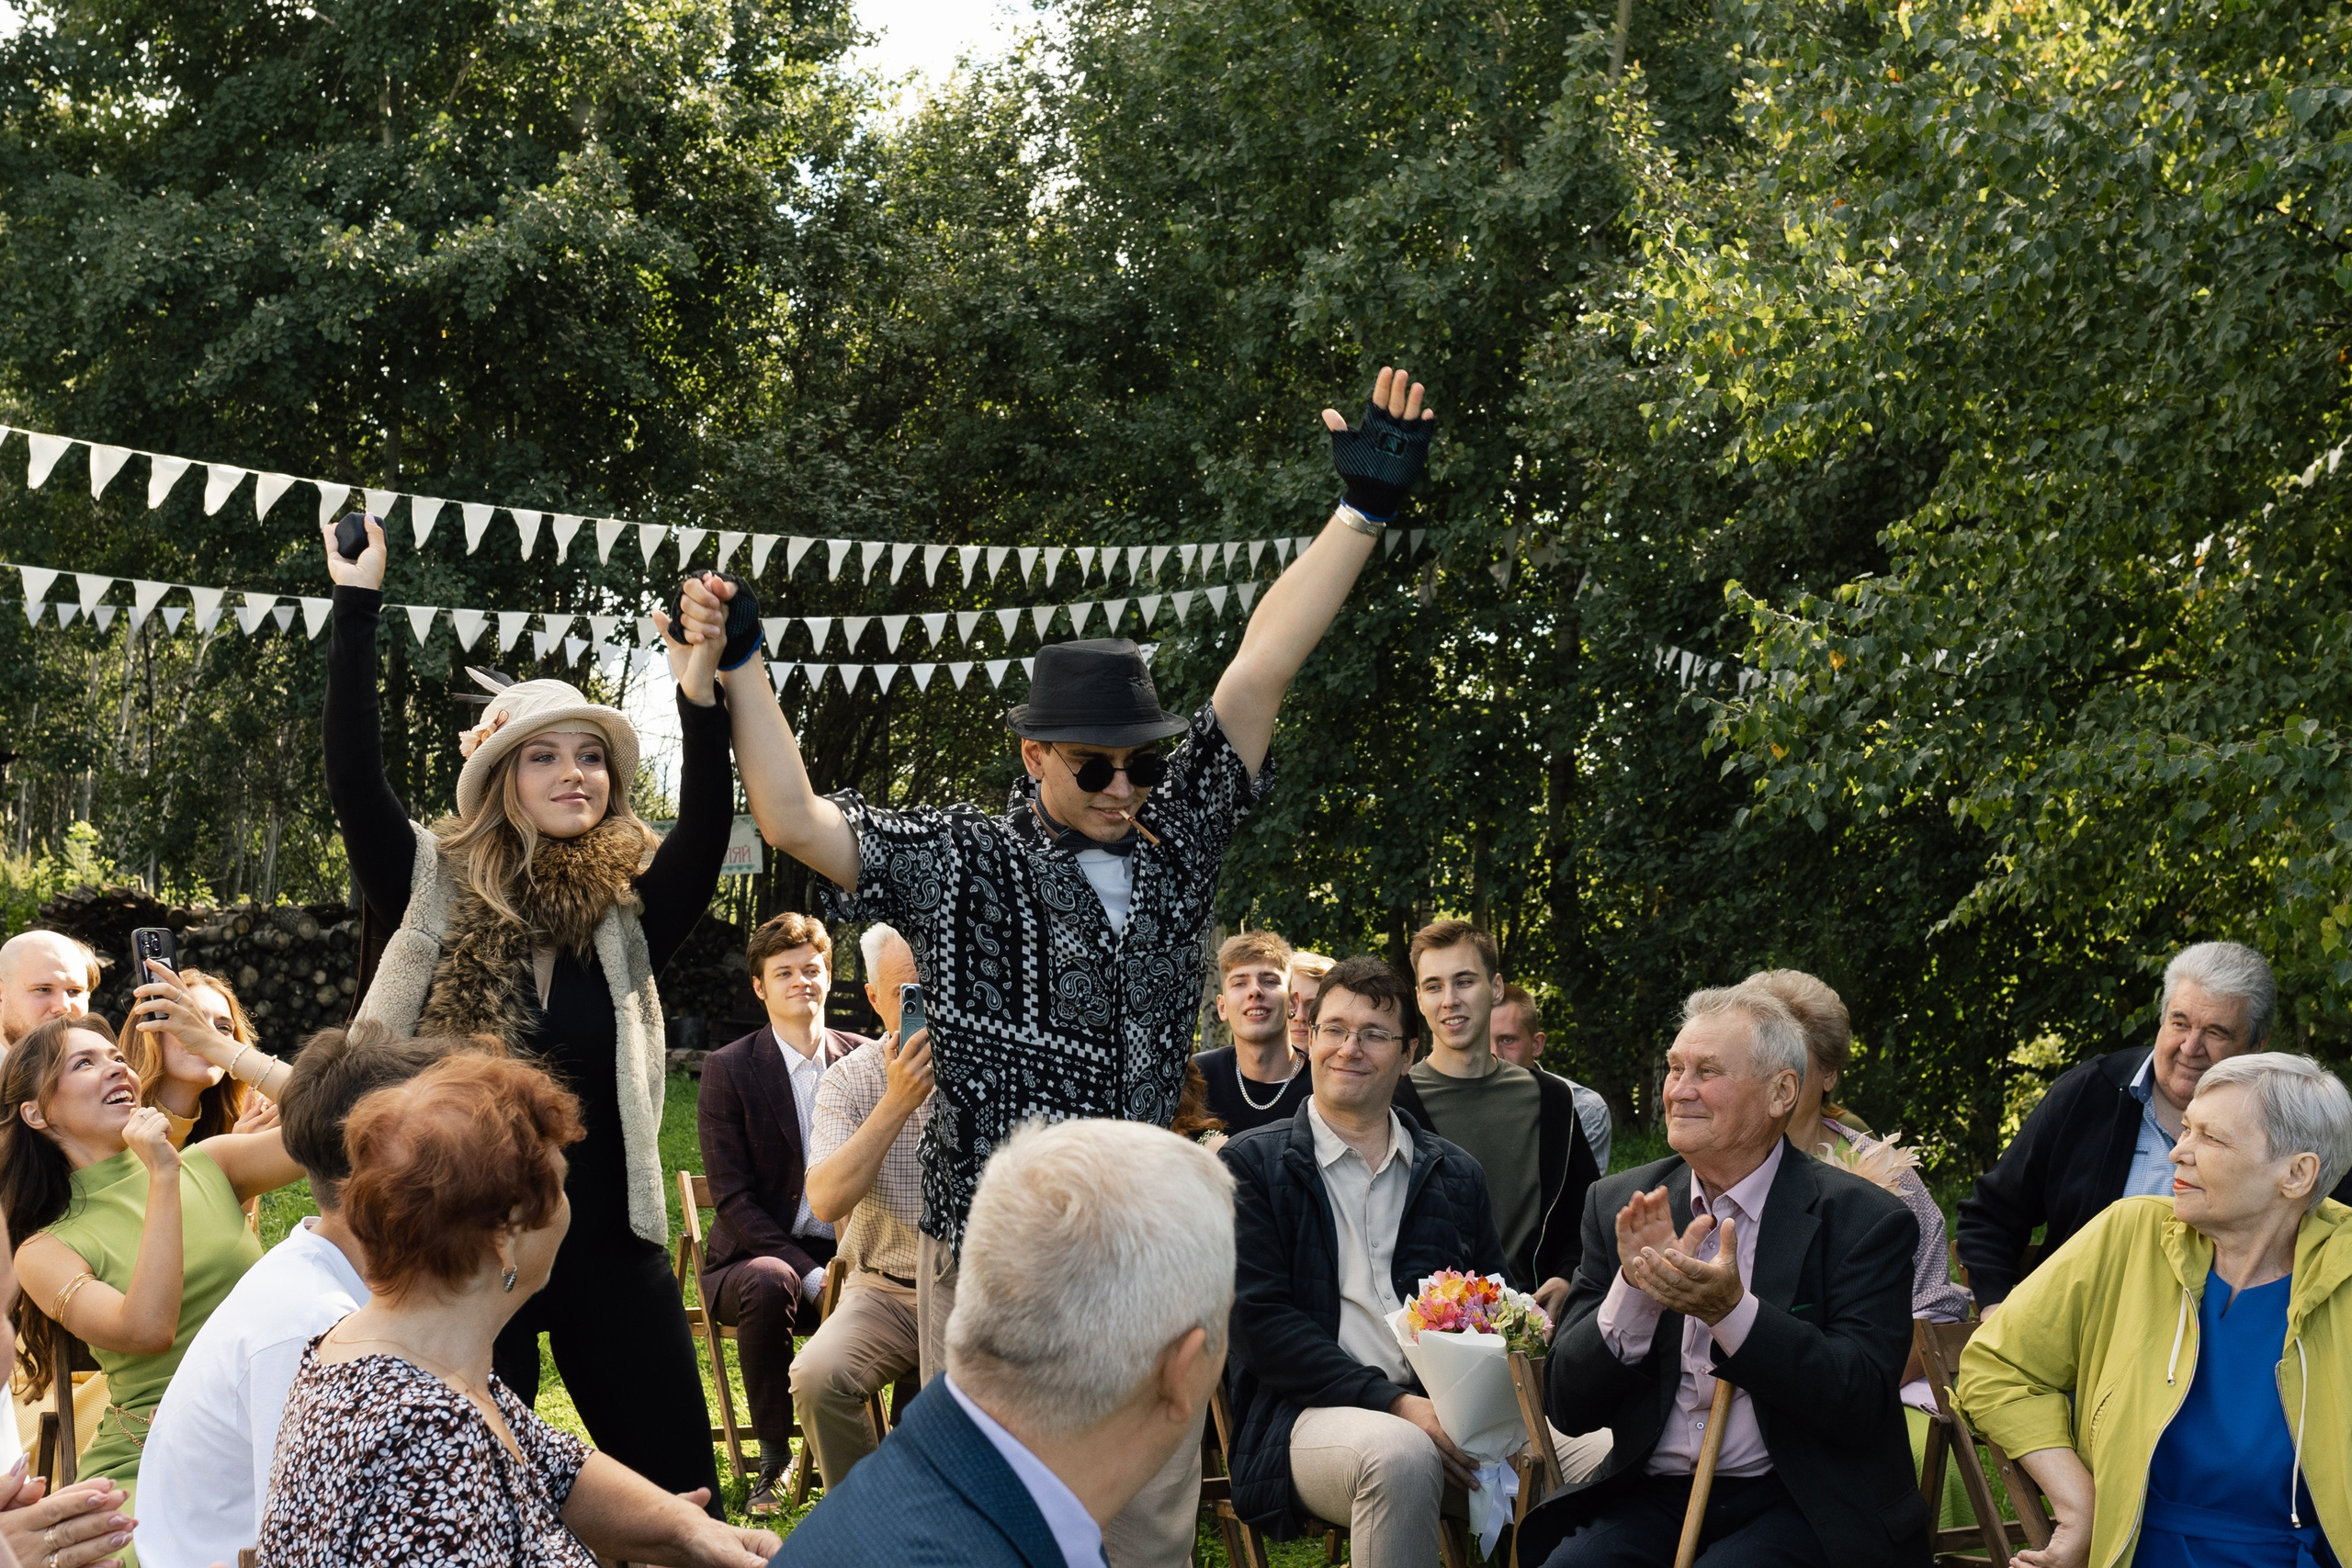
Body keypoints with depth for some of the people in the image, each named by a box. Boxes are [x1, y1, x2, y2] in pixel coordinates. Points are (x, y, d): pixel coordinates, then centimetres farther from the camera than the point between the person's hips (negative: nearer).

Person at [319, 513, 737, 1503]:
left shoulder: (630, 917, 1)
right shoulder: (434, 893, 0)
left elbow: (706, 834, -16)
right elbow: (353, 780, -10)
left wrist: (701, 698, -32)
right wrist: (356, 606, -15)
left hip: (608, 1246, 1)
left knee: (680, 1495, 3)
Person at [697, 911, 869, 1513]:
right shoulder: (728, 1069, -3)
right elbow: (733, 1197, -8)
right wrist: (810, 1274, -20)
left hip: (849, 1254, 2)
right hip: (757, 1255, -2)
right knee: (767, 1284, -38)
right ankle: (774, 1458, -22)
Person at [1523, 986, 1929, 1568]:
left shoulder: (1865, 1219, -3)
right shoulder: (1617, 1205, 7)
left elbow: (1861, 1406, -12)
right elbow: (1568, 1407, 3)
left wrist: (1733, 1310, -25)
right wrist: (1633, 1290, -15)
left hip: (1795, 1504, -3)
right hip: (1651, 1495, 3)